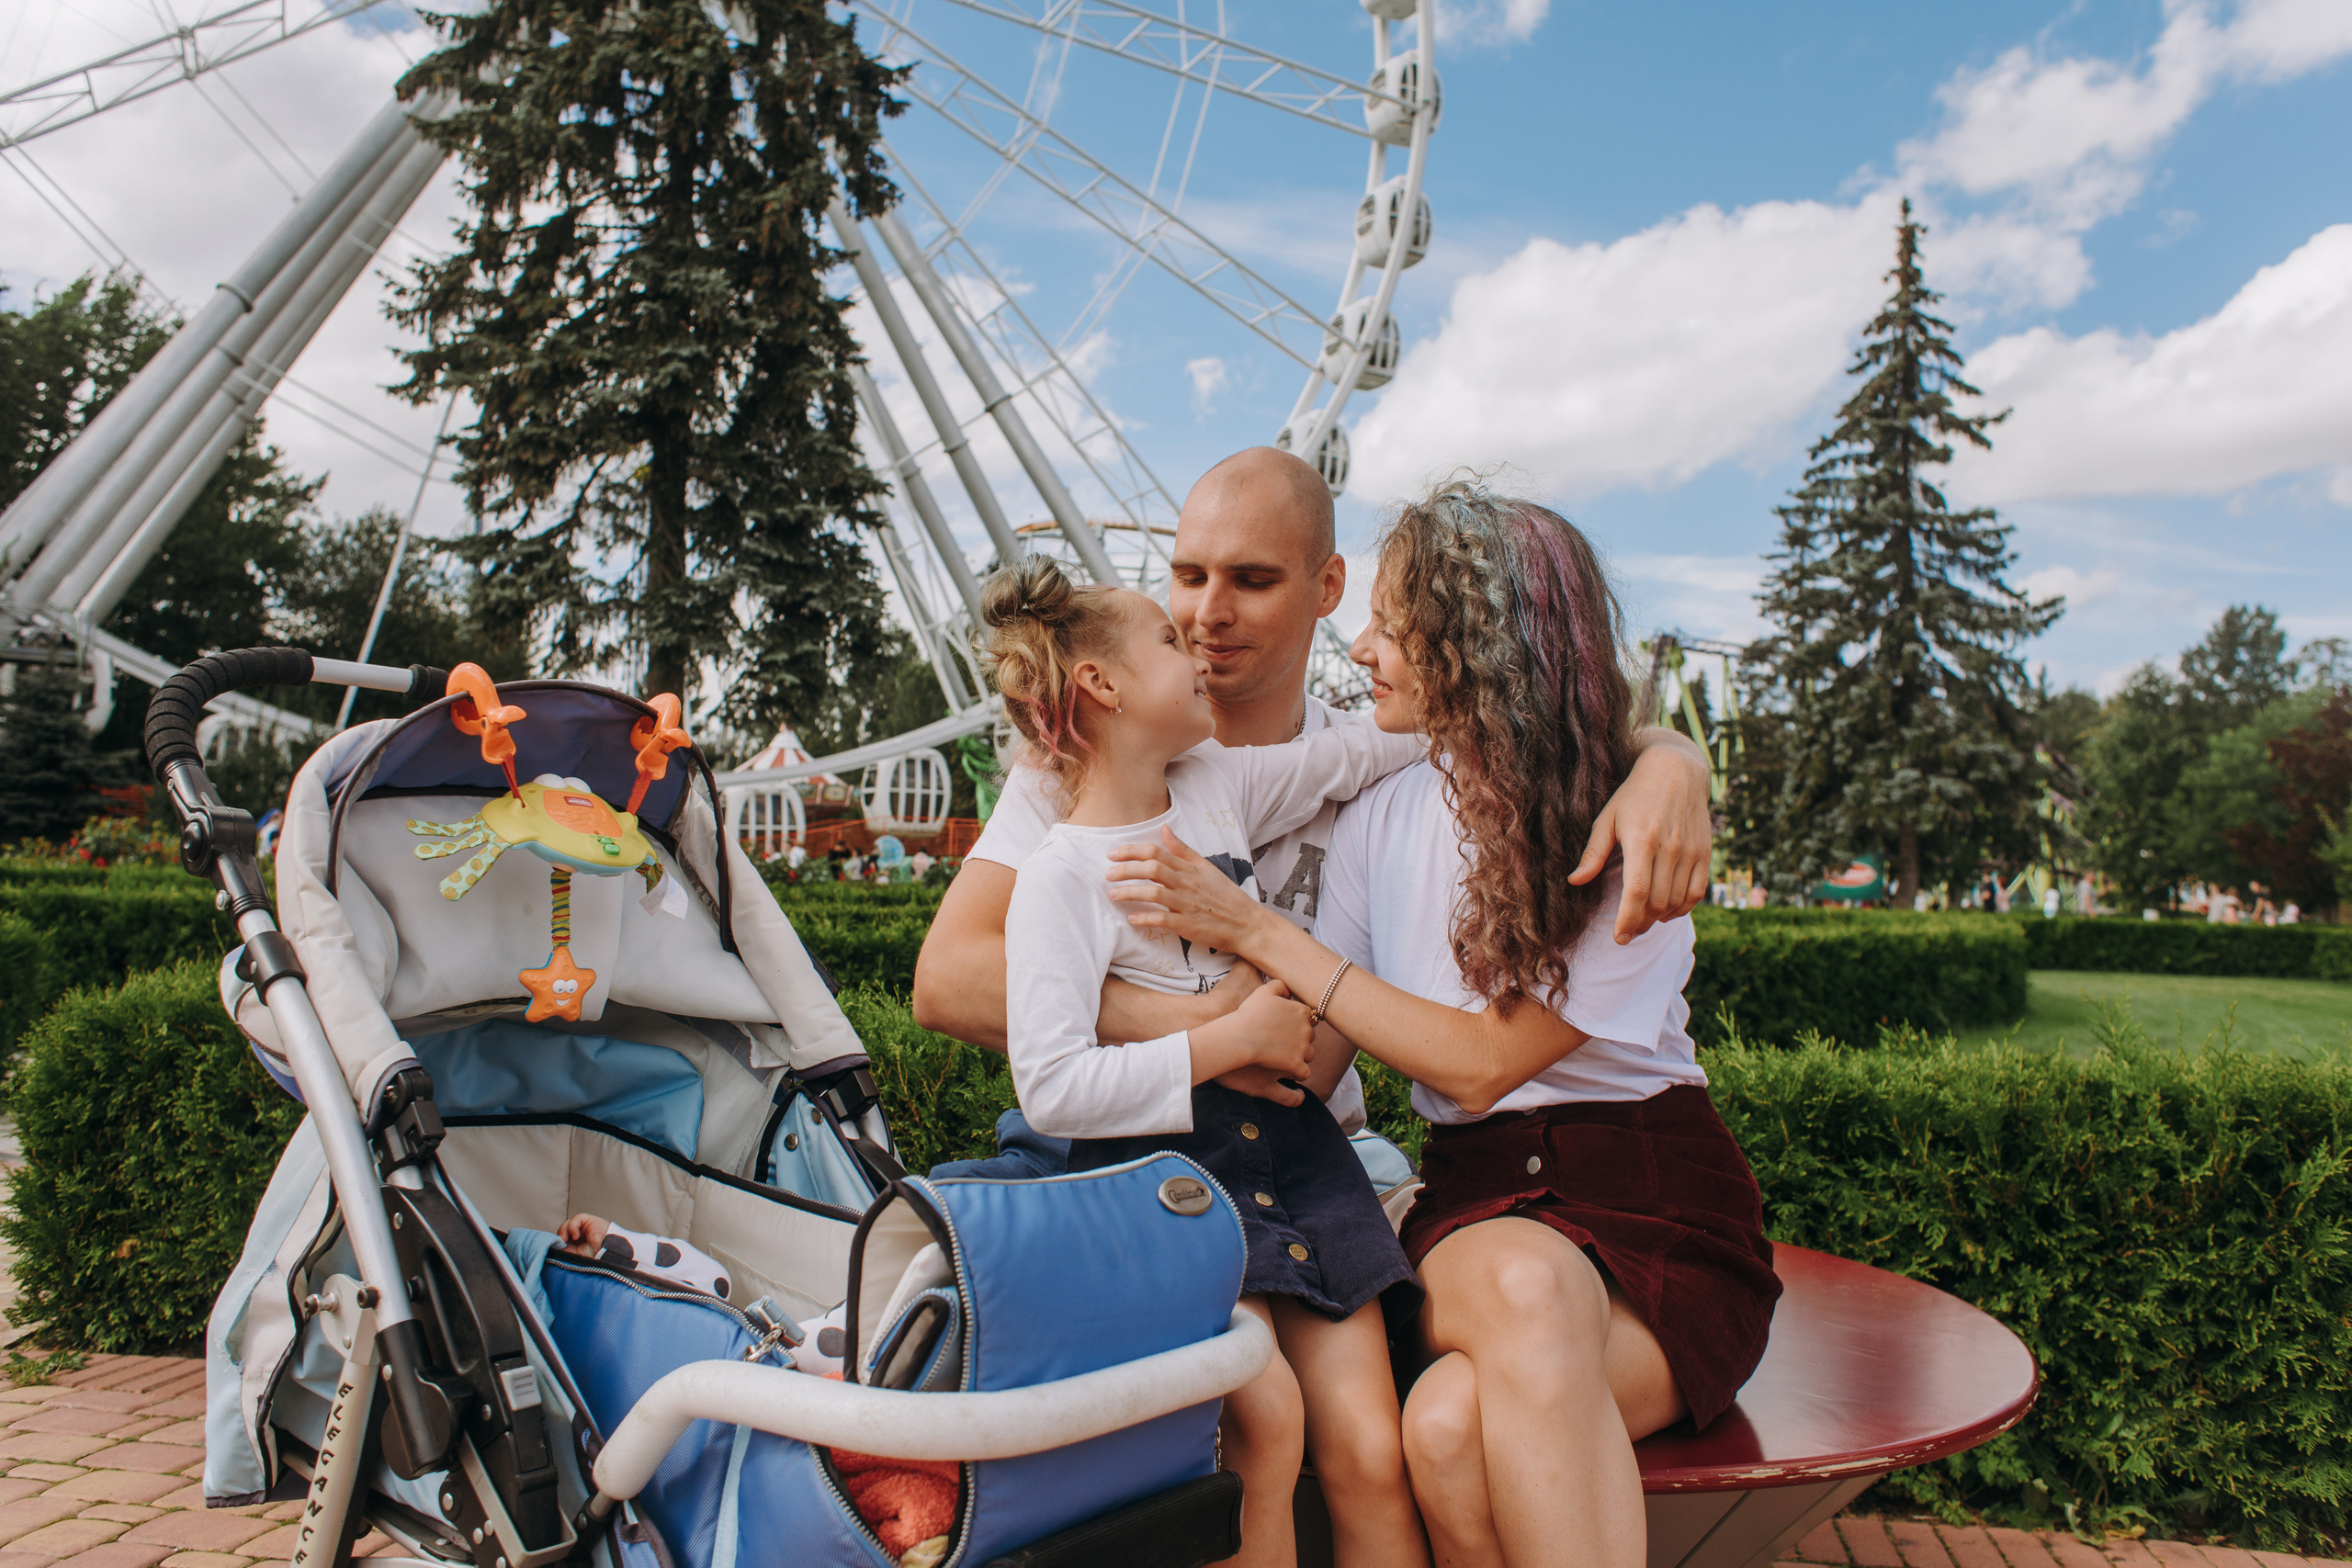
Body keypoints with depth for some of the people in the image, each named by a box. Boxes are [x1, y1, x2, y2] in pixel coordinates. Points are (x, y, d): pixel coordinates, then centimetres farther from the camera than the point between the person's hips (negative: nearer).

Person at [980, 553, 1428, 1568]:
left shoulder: (1218, 786, 8)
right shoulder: (1061, 876, -10)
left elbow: (1355, 753, 22)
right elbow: (1051, 1088, -18)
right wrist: (1231, 1039, -16)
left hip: (1287, 1142, 5)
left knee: (1371, 1454, -6)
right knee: (1266, 1416, -26)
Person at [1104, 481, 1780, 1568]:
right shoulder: (1381, 820, 4)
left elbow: (1479, 1062, -15)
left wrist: (1255, 932, -14)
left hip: (1652, 1203, -3)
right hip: (1483, 1202, 3)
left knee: (1455, 1420, -33)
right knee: (1523, 1285, -35)